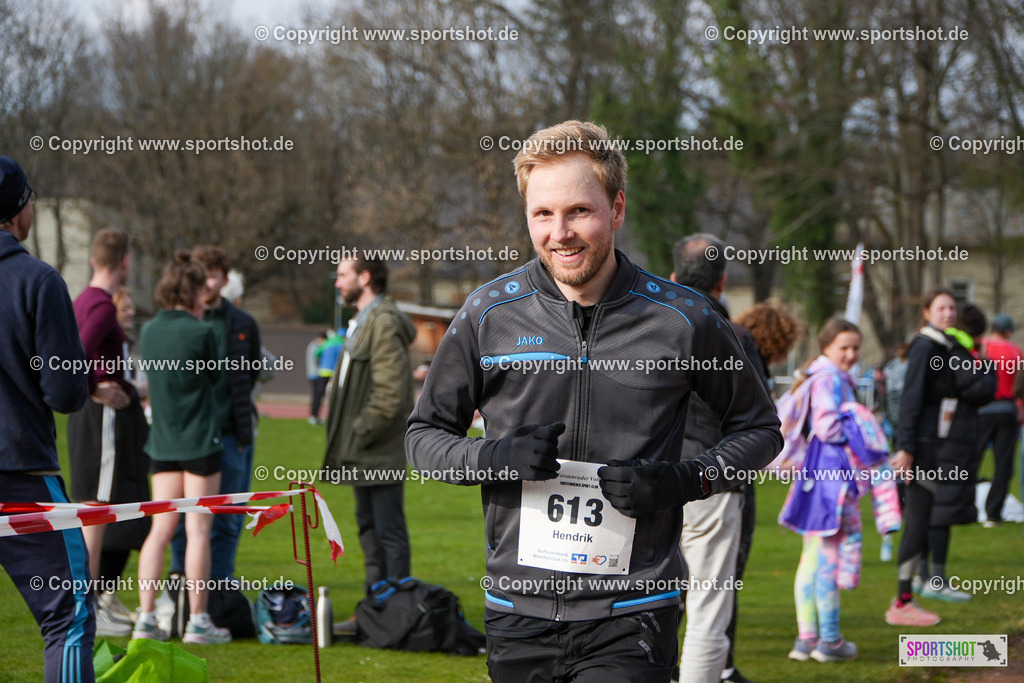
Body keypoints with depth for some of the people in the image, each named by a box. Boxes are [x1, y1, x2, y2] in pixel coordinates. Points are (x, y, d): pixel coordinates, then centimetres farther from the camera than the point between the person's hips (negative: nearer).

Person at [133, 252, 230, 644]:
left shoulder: (150, 331, 4)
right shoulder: (202, 332, -12)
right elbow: (215, 377, 1)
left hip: (162, 442, 5)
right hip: (200, 440, -5)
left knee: (160, 528, 7)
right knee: (198, 530, -1)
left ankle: (146, 617, 2)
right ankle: (198, 621, 1)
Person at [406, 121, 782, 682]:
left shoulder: (683, 319, -1)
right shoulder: (488, 314, 3)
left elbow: (759, 429, 12)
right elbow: (424, 435, 12)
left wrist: (689, 481, -7)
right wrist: (491, 458, -10)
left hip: (630, 620, -2)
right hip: (518, 613, 3)